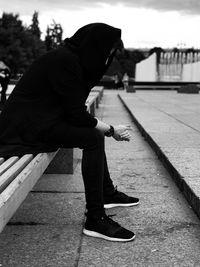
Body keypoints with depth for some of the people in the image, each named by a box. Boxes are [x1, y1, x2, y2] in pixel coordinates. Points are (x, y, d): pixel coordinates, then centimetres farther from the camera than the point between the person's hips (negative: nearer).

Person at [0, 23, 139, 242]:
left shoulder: (71, 58, 10)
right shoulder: (64, 61, -20)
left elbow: (74, 109, 11)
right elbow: (76, 113, -21)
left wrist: (107, 128, 1)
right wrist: (111, 130, -10)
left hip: (41, 118, 11)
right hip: (26, 124, -11)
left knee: (95, 132, 18)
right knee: (93, 139, -22)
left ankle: (108, 193, 29)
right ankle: (95, 220, -18)